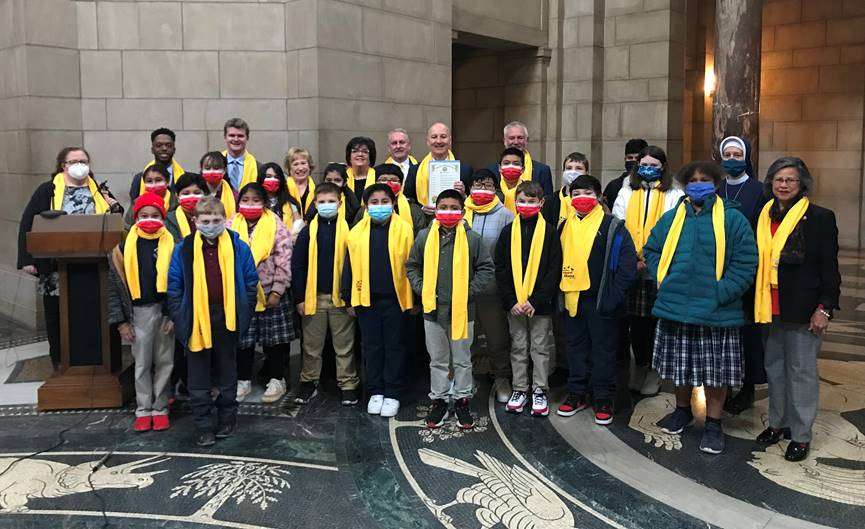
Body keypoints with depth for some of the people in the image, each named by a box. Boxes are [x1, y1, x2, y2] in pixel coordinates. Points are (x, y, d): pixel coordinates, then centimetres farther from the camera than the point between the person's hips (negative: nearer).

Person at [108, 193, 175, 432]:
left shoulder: (172, 245, -2)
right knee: (142, 364, 9)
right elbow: (115, 286, 3)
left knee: (165, 362, 8)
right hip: (139, 313, 1)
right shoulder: (125, 248, 1)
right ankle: (143, 410, 20)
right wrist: (121, 321, -1)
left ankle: (160, 409, 19)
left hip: (165, 311, -1)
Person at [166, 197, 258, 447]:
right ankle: (204, 426, 15)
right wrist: (178, 318, -4)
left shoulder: (238, 247, -2)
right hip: (196, 320, 0)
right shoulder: (183, 250, -2)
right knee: (198, 377, 5)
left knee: (227, 372, 14)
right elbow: (174, 286, 2)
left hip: (227, 318, 0)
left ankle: (227, 418, 29)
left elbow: (251, 282, 3)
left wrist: (244, 313, -1)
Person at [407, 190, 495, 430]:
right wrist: (422, 289, -1)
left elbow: (487, 268, 1)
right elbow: (412, 266, 12)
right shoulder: (424, 236, 3)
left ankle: (462, 401, 24)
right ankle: (438, 401, 25)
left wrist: (470, 291, -8)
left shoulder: (471, 238, -4)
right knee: (437, 360, 13)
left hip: (462, 310, -2)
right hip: (433, 309, 2)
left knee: (462, 360, 10)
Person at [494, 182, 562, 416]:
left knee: (540, 348, 6)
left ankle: (539, 391, 18)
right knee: (518, 347, 11)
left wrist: (537, 301, -14)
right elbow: (500, 269, 3)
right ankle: (520, 389, 22)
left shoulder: (549, 231, -2)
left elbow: (554, 269, -6)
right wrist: (510, 301, -8)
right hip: (514, 304, 2)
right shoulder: (508, 232, 5)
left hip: (541, 304, -2)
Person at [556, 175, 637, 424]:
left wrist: (614, 296, -14)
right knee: (575, 347, 13)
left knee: (603, 349, 5)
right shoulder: (564, 227, 10)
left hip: (600, 300, -4)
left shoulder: (612, 226, -4)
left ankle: (603, 398, 15)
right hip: (571, 299, 5)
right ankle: (577, 393, 25)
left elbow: (628, 263, -8)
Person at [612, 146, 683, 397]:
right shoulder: (626, 193, 14)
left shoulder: (674, 195, 6)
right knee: (635, 320, 6)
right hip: (630, 269, 2)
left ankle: (654, 370, 14)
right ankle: (639, 365, 21)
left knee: (657, 319, 2)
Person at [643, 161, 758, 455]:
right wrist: (664, 281, 3)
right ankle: (682, 410, 38)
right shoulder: (671, 218, 7)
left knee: (716, 371, 5)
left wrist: (721, 293, -14)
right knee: (681, 365, 17)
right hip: (675, 308, 3)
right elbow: (651, 250, 16)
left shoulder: (732, 219, -4)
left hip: (716, 313, -3)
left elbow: (745, 263, -7)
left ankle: (713, 423, 21)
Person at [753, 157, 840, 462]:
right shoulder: (765, 216, 8)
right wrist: (759, 304, 9)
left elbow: (830, 268, -7)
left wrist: (825, 308, -13)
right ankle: (778, 423, 30)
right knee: (774, 368, 15)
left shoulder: (820, 218, -7)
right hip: (771, 309, 5)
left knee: (801, 371, 3)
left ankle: (801, 435, 15)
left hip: (803, 310, -5)